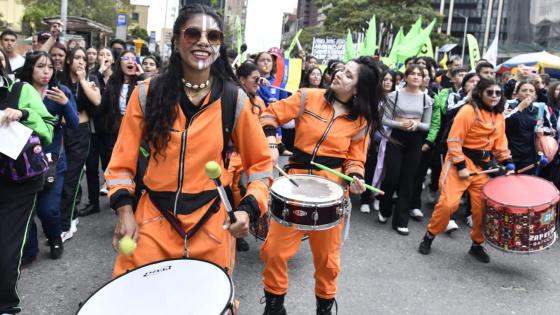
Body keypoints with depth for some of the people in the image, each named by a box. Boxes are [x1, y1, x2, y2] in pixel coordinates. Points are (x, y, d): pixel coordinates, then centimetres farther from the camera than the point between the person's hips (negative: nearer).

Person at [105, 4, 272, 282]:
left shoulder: (234, 99, -4)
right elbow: (122, 160, 2)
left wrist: (249, 209, -13)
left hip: (210, 225, 0)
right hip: (151, 220, 0)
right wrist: (124, 210, -11)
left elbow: (260, 163, 2)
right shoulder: (147, 94, -3)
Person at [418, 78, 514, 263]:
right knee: (448, 203, -12)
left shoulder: (499, 115, 9)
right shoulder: (468, 111, -14)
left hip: (482, 164, 7)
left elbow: (500, 142, 16)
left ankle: (477, 245, 23)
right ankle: (429, 236, 8)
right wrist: (460, 166, -20)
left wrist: (507, 162, 4)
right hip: (461, 160, -7)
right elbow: (454, 140, -17)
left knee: (482, 206, 6)